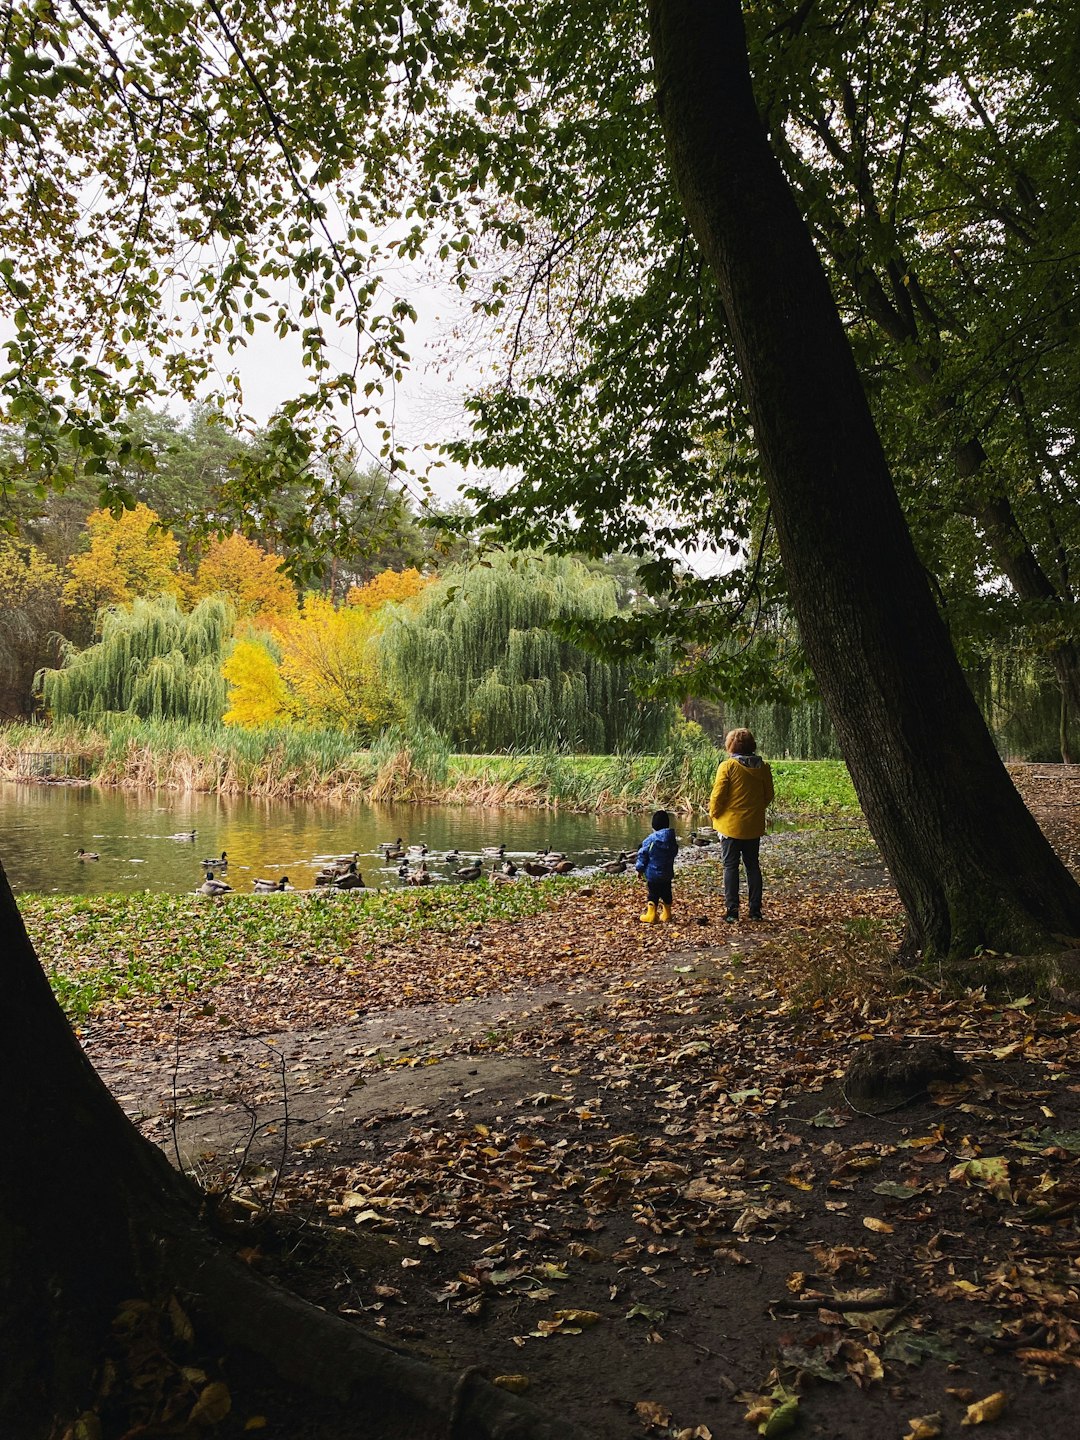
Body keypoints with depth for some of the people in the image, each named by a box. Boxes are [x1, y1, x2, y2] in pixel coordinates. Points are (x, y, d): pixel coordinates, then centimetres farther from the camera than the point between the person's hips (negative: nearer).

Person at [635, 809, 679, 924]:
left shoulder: (650, 839, -15)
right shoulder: (672, 839, 1)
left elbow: (642, 855, -10)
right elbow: (674, 853, 13)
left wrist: (640, 869, 0)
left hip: (652, 873, -5)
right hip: (667, 874, 5)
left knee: (653, 894, 2)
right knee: (666, 893, 15)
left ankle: (651, 915, 4)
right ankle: (666, 914, 23)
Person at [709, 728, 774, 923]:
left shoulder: (727, 766, -13)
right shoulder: (763, 767, 1)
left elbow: (717, 795, -13)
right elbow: (768, 796, 8)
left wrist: (713, 814, 2)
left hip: (731, 824, -4)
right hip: (754, 826, 4)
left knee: (730, 866, 4)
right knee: (753, 866, 13)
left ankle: (732, 910, 2)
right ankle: (755, 910, 15)